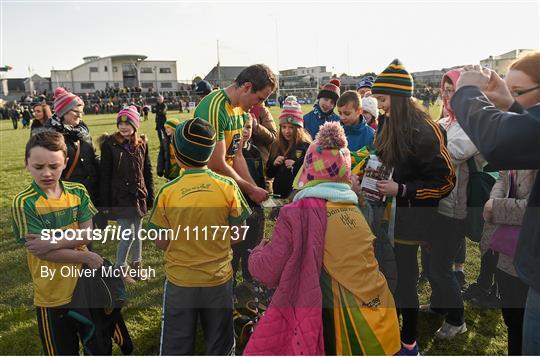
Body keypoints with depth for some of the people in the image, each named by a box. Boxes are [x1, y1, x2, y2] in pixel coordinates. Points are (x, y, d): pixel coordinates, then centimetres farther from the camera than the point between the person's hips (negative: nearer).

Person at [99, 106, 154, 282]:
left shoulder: (142, 143, 2)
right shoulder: (110, 144, -9)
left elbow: (147, 171, 8)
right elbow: (105, 175, -8)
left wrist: (150, 196, 7)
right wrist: (105, 202, -9)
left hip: (139, 195, 4)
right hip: (119, 196, -4)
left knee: (137, 232, 14)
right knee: (127, 234, -4)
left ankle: (136, 264, 31)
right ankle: (120, 269, 15)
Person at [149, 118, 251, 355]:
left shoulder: (167, 192, -14)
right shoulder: (228, 187, -13)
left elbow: (161, 243, -6)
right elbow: (237, 236, -5)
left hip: (180, 283, 0)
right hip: (219, 281, 1)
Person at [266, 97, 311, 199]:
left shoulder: (307, 146, -8)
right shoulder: (276, 146, 6)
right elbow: (269, 174, 11)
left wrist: (296, 165, -20)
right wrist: (274, 164, -6)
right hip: (279, 194, 4)